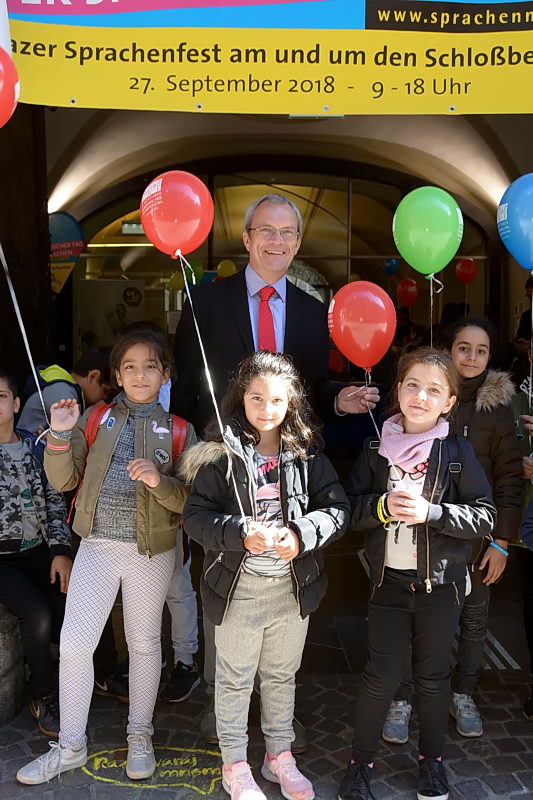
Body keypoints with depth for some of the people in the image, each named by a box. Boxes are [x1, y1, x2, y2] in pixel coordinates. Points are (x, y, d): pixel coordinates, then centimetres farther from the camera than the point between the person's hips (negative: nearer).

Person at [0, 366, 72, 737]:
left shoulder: (35, 446, 6)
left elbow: (55, 500, 6)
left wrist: (61, 550, -3)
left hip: (40, 552, 3)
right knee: (38, 616, -24)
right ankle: (44, 698, 2)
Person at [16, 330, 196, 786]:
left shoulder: (179, 432, -1)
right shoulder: (95, 420, 3)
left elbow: (189, 500, -5)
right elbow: (64, 481, 0)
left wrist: (159, 481, -24)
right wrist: (61, 435, -15)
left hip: (151, 551, -1)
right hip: (97, 546, 1)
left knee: (145, 644, 13)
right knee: (74, 643, 2)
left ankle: (140, 737, 33)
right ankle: (70, 747, 21)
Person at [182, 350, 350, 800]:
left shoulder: (306, 453, -2)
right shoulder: (221, 453, -10)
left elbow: (338, 507, -5)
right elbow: (196, 515, -12)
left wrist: (301, 533, -23)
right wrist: (241, 534, -28)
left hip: (294, 586, 3)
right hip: (239, 588, -3)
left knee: (282, 675, 21)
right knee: (235, 680, 14)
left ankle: (280, 756, 41)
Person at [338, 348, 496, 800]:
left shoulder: (457, 452, -6)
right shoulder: (377, 449, -1)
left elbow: (485, 516, -8)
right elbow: (351, 508, 0)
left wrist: (432, 511, -21)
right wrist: (382, 507, -19)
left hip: (441, 583, 0)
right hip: (388, 580, 1)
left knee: (433, 675, 14)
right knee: (381, 676, 6)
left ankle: (432, 758, 35)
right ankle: (361, 762, 24)